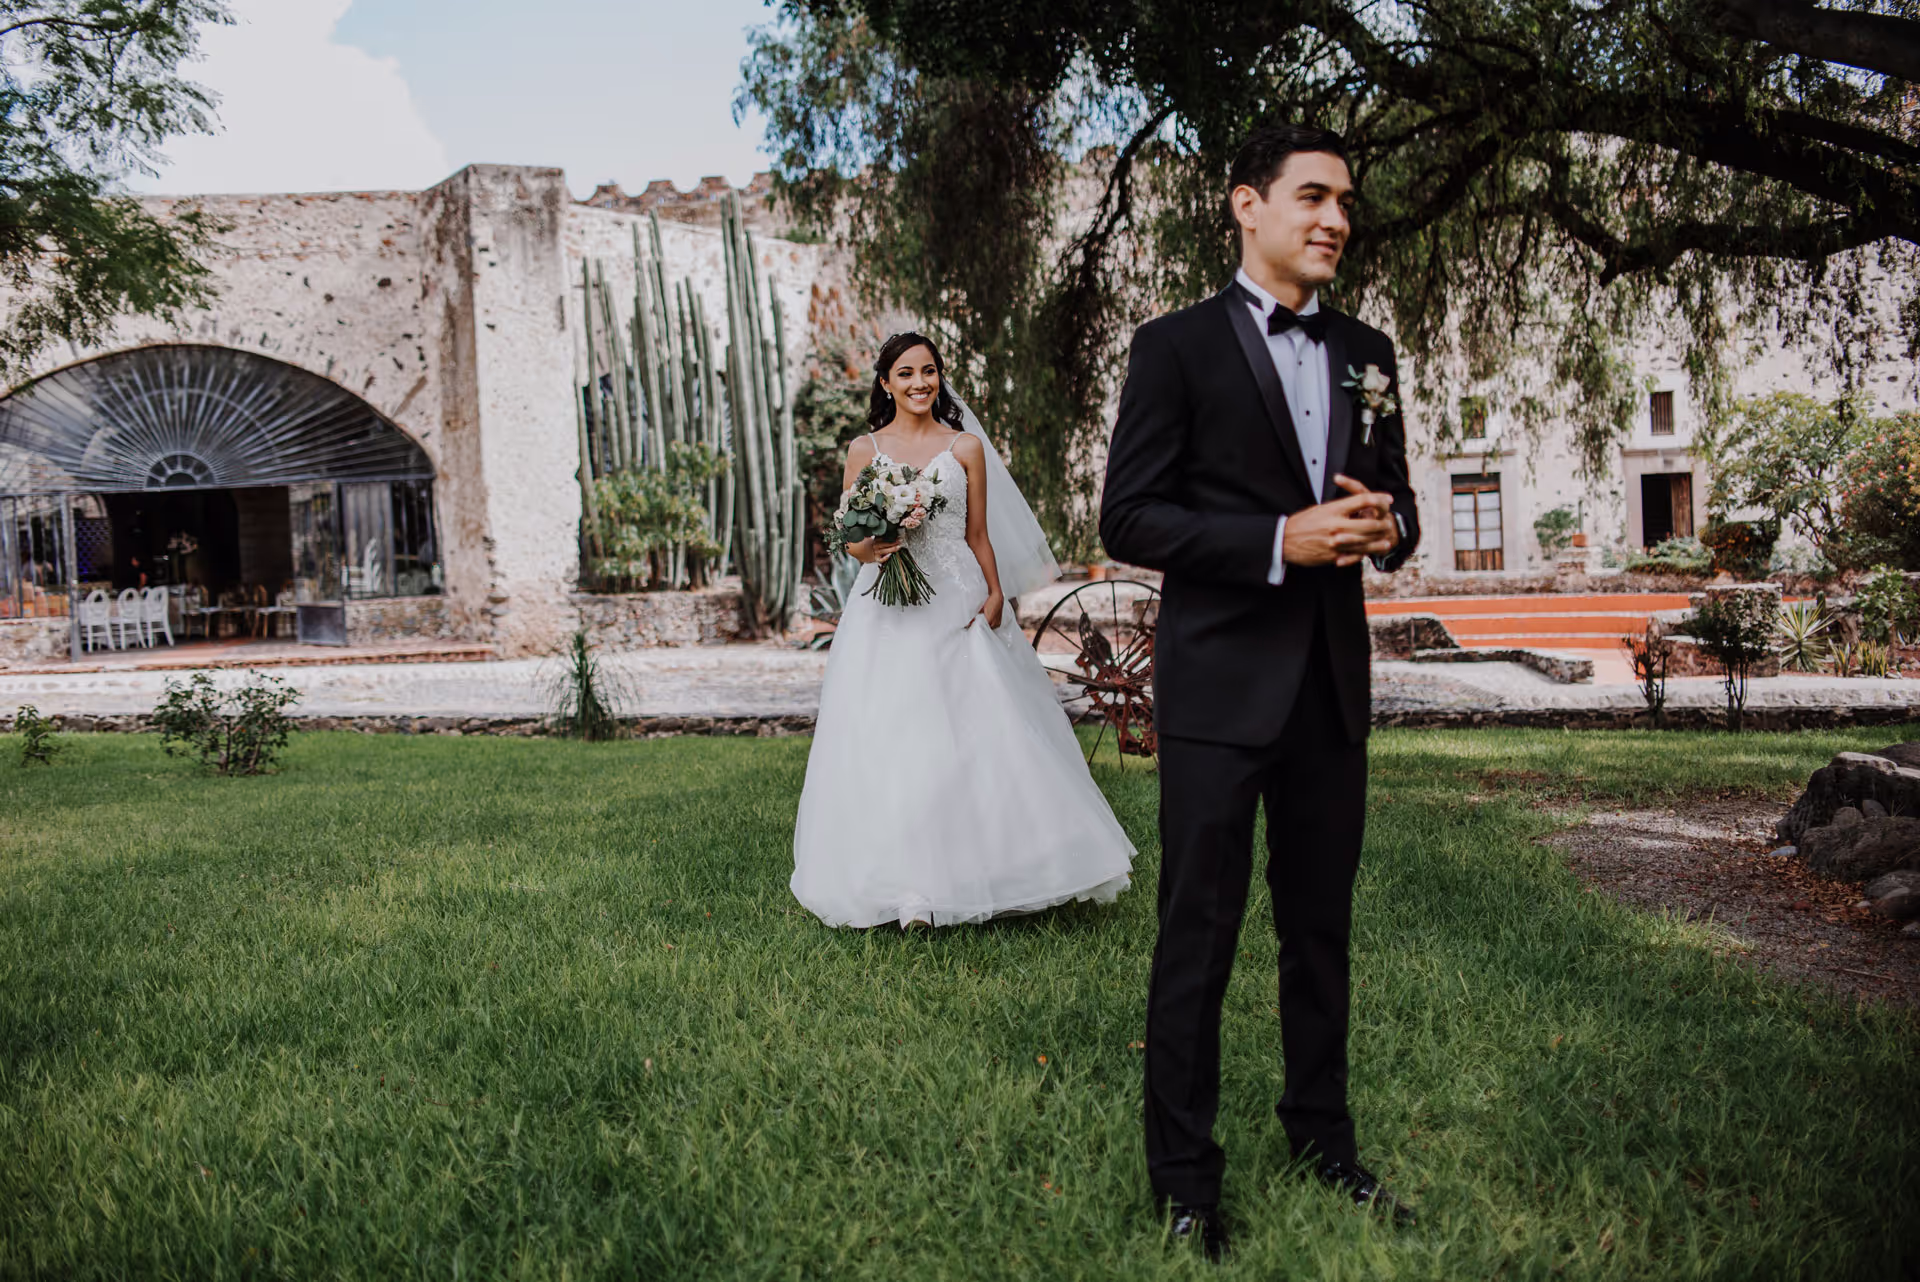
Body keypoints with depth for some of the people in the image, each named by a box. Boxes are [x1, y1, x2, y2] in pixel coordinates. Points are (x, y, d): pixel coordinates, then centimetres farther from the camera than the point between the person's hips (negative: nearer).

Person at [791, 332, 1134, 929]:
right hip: (888, 613, 0)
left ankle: (979, 871, 6)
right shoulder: (865, 450, 9)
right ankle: (907, 887, -1)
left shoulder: (966, 447, 8)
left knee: (976, 736, -5)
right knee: (889, 741, -5)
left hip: (957, 607, 0)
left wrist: (995, 596, -4)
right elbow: (852, 539, 9)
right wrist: (871, 547, -14)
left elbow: (979, 537, 9)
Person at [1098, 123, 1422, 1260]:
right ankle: (1185, 1173, 20)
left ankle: (1324, 1136, 35)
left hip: (1333, 685, 5)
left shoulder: (1366, 353, 12)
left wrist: (1387, 526, -7)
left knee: (1323, 925, 17)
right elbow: (1129, 519, -10)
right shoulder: (1177, 347, -4)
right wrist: (1279, 541, -20)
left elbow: (1395, 503, 17)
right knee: (1200, 935, 4)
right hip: (1221, 687, -5)